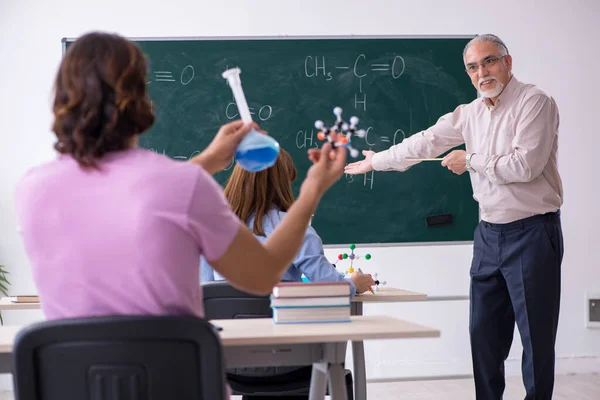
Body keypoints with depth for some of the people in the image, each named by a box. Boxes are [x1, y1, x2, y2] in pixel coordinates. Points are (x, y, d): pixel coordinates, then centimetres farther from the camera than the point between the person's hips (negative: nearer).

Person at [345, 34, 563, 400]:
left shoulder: (534, 102, -11)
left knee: (537, 334, -2)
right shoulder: (471, 113, 11)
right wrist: (376, 162, 27)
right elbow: (425, 142, 20)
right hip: (490, 232, 7)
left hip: (532, 232, -7)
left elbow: (525, 164, -22)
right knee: (484, 331, 10)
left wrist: (471, 160, -10)